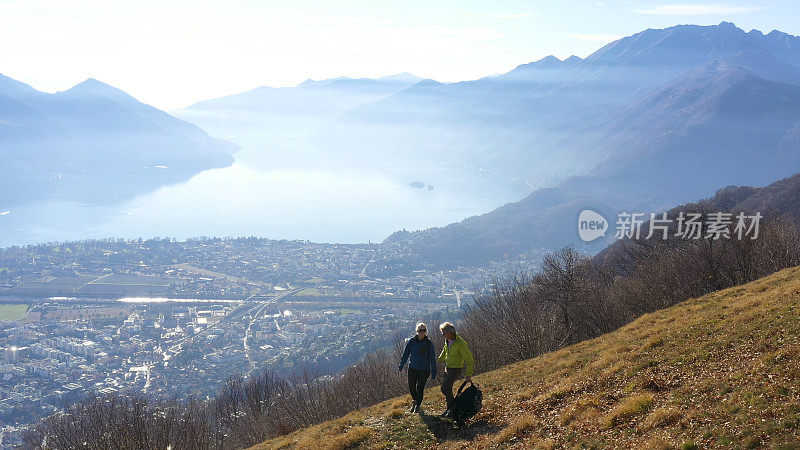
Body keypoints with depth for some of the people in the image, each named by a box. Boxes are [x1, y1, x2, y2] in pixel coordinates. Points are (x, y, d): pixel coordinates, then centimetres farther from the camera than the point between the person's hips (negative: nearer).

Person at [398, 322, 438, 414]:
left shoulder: (429, 343, -9)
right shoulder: (412, 341, -3)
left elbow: (432, 359, -5)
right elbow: (406, 354, 7)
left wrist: (433, 373, -6)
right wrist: (401, 365, 6)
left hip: (424, 370, -2)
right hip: (412, 368, 2)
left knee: (420, 388, 0)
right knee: (411, 388, 6)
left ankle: (418, 406, 23)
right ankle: (415, 401, 37)